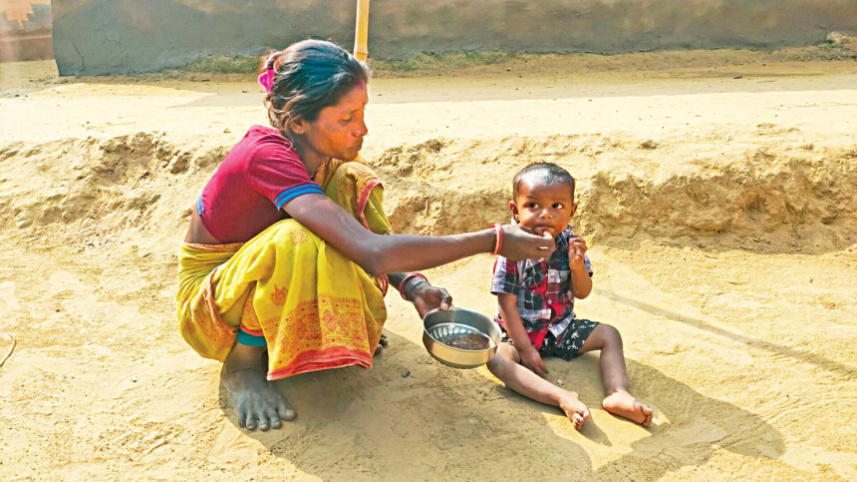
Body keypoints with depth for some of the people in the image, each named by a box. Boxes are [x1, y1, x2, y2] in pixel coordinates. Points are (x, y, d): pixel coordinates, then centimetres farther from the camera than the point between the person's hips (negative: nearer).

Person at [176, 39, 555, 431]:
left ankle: (346, 334, -1)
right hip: (209, 302, -7)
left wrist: (412, 284, -22)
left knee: (351, 183, -10)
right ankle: (242, 365, -12)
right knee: (295, 241, -38)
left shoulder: (320, 155, -10)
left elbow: (374, 239, -2)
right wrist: (494, 240, -38)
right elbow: (372, 252, -43)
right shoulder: (266, 157, -34)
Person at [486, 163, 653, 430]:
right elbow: (507, 304, -18)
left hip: (562, 328, 5)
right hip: (521, 333, -5)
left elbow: (583, 293, -4)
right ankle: (563, 398, -43)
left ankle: (618, 393, -19)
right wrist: (525, 349, -18)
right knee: (497, 358, -32)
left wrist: (577, 266, -25)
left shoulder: (570, 243, -7)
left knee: (609, 335, -6)